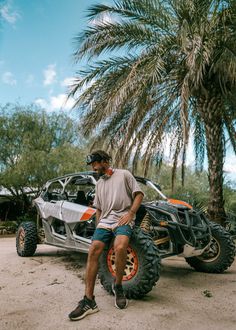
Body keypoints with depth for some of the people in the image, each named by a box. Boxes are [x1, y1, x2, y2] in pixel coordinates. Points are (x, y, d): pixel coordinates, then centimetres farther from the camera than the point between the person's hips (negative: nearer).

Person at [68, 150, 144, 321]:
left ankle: (118, 285, -6)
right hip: (105, 220, 5)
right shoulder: (99, 183, 22)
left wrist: (130, 213, -11)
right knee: (93, 251, -15)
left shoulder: (124, 174, 5)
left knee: (120, 247, -33)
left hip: (123, 219, -5)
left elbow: (139, 194, 0)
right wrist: (98, 227, 16)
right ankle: (89, 301, -9)